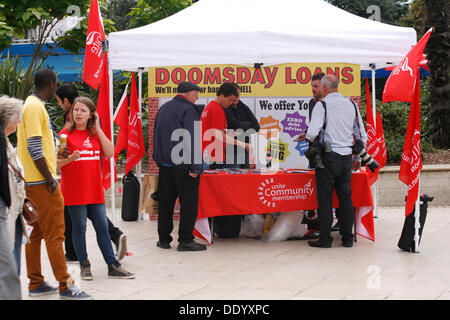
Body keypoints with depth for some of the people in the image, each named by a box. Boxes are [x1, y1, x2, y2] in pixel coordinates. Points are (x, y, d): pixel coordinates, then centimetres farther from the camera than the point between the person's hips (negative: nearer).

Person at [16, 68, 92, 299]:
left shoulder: (31, 105, 16)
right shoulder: (36, 107, -15)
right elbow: (34, 148, -21)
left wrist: (55, 151, 27)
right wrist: (49, 178, -19)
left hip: (33, 182, 10)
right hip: (41, 182, -10)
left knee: (35, 233, 12)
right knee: (54, 234, -7)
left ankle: (36, 284, 18)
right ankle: (65, 286, -4)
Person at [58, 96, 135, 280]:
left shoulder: (96, 134, 11)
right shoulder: (65, 134, -3)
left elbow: (110, 153, -3)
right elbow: (56, 163, -5)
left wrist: (98, 129, -4)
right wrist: (71, 158, -25)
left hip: (94, 190, 4)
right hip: (74, 192, -4)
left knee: (102, 227, 6)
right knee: (79, 228, 3)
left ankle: (113, 266, 11)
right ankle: (84, 266, 14)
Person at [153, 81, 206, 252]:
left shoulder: (163, 108, 14)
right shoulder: (188, 110, -12)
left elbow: (157, 136, 21)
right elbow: (192, 140, -19)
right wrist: (195, 167, -18)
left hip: (164, 164, 8)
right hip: (183, 165, -8)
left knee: (165, 201, 13)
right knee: (188, 202, -1)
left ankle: (164, 238, 18)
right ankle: (185, 240, -1)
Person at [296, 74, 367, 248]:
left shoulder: (322, 105, -7)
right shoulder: (351, 105, 9)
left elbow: (313, 133, -18)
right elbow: (362, 135, 13)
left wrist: (306, 136, 4)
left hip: (328, 157, -5)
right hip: (347, 156, 5)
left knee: (325, 199, 0)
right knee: (346, 198, 10)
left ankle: (325, 239, 1)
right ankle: (347, 238, 13)